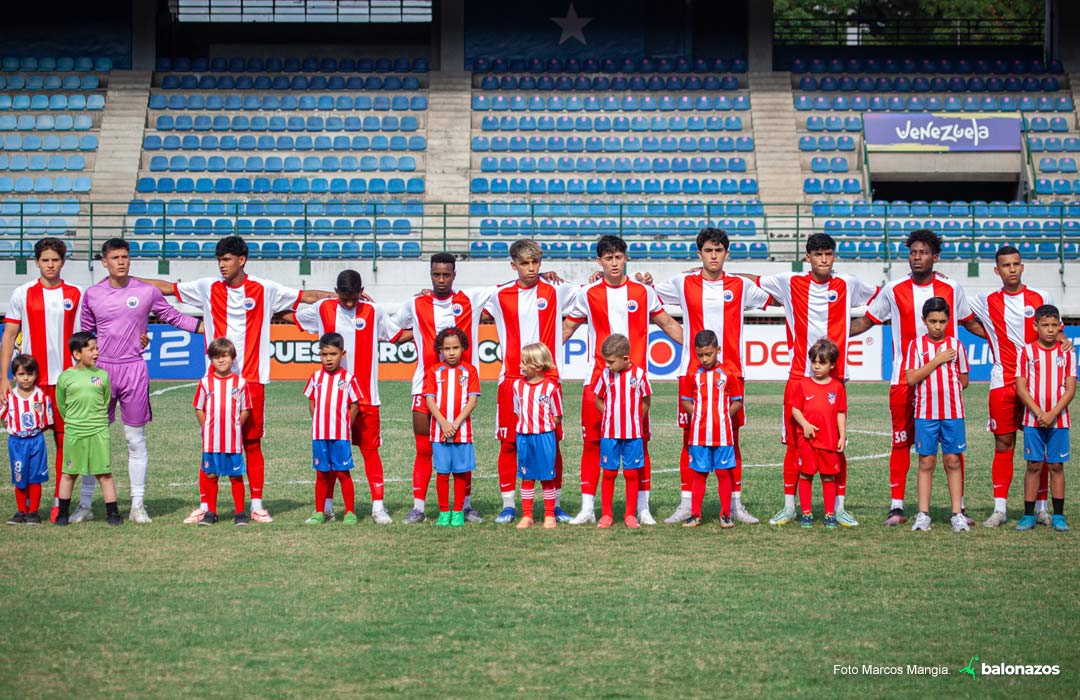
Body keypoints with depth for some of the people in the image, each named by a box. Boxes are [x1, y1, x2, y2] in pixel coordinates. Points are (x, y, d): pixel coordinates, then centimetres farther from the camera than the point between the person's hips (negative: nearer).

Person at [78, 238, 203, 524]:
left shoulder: (147, 292, 2)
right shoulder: (92, 294, 5)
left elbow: (173, 317, 12)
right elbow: (84, 334, 15)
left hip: (134, 369, -1)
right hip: (101, 369, 1)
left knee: (136, 440, 3)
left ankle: (138, 504, 9)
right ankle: (85, 502, 10)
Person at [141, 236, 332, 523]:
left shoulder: (265, 290, 2)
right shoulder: (208, 288, 6)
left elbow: (306, 296, 6)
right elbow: (167, 288, 13)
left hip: (252, 380, -1)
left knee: (252, 443, 3)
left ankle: (257, 505, 10)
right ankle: (205, 505, 8)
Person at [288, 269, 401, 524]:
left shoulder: (374, 312, 4)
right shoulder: (322, 309, 4)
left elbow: (398, 336, 14)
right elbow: (291, 316, 19)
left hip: (366, 396, -1)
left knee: (370, 448, -1)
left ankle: (378, 505, 0)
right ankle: (327, 505, 14)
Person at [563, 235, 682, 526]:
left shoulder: (643, 292, 7)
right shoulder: (587, 294, 6)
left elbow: (668, 324, 16)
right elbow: (567, 328, 15)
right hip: (598, 379, 0)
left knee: (639, 443, 0)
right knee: (592, 441, -1)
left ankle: (642, 508, 7)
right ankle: (588, 508, 5)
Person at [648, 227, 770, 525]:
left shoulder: (741, 286, 9)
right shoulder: (683, 283, 7)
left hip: (730, 372, 0)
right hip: (692, 372, 0)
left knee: (731, 439, 3)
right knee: (690, 438, 1)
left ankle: (735, 503, 10)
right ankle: (686, 504, 6)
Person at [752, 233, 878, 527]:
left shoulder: (848, 285, 7)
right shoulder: (790, 283, 4)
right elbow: (752, 281, 14)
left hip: (835, 378, 0)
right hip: (799, 376, 0)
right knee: (794, 443, 2)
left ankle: (839, 508, 9)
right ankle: (789, 506, 11)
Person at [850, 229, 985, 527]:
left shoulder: (952, 289, 5)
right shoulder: (894, 290, 4)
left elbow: (971, 323, 19)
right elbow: (866, 321, 12)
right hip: (904, 378, 0)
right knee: (901, 442, 1)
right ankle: (896, 507, 7)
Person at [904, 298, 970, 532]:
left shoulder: (956, 345, 6)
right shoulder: (917, 345, 2)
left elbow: (964, 381, 12)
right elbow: (911, 378, -9)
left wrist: (946, 390, 2)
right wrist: (937, 361, -10)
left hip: (953, 412, 1)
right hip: (925, 413, -1)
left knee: (953, 460, 2)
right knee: (926, 462, 2)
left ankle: (957, 513, 6)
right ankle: (923, 515, 5)